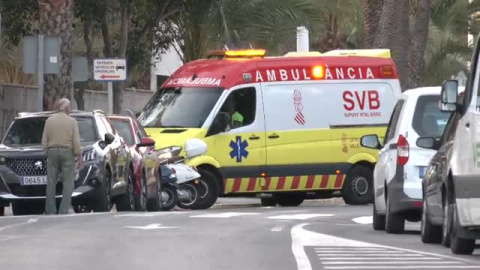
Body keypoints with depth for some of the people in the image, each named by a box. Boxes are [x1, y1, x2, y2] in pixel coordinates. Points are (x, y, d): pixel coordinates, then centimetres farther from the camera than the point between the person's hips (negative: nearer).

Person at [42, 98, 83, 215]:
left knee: (51, 183, 4)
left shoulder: (49, 120, 5)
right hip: (67, 152, -2)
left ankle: (50, 212, 0)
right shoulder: (72, 121, -2)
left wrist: (47, 153, 13)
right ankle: (64, 211, -12)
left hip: (52, 152, 2)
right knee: (68, 184, -1)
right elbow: (76, 141, -6)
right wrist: (80, 157, 0)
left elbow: (44, 141, 3)